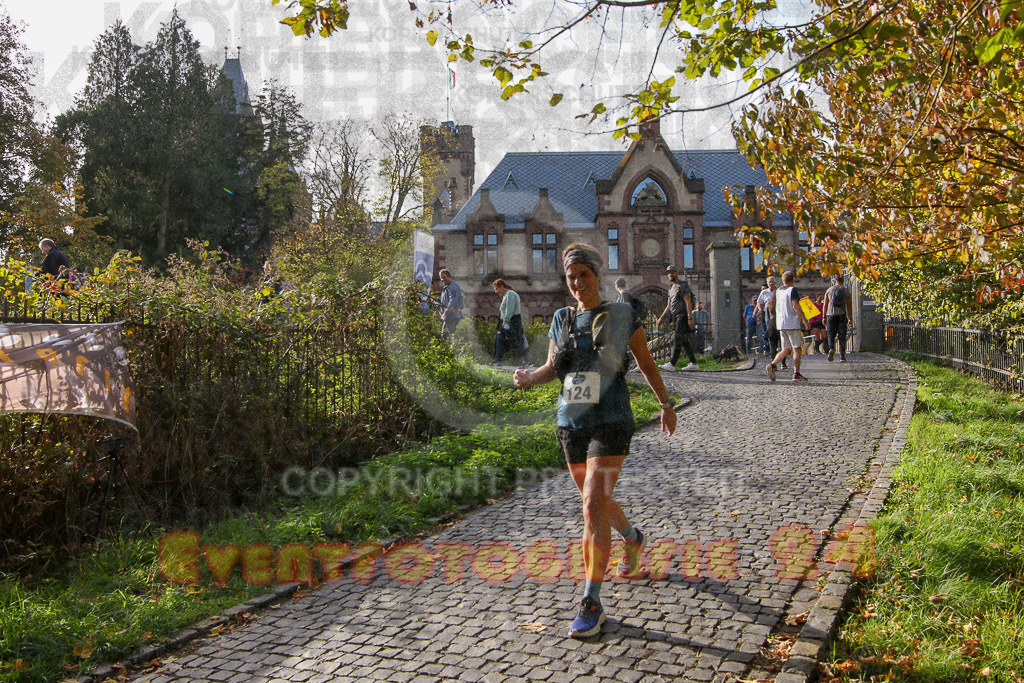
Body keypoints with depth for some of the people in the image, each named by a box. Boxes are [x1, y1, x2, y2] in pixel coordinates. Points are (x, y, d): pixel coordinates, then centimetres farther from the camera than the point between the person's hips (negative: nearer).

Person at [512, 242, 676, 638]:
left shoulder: (622, 317, -3)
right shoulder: (561, 319, 8)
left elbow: (646, 362, 8)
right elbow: (552, 368, 12)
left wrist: (666, 405, 15)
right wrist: (528, 378, -9)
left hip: (610, 423, -5)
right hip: (571, 424, 5)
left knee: (594, 506, -15)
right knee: (594, 501, 20)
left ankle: (591, 603, -8)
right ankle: (633, 538, 53)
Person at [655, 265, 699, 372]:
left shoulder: (683, 285, -5)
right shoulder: (671, 289, 22)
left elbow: (688, 303, -13)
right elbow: (669, 306, 26)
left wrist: (690, 318, -21)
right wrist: (661, 318, 18)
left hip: (682, 316, -9)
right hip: (675, 318, 9)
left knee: (677, 340, -15)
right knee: (684, 342, 8)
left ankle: (672, 365, -22)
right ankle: (693, 363, 13)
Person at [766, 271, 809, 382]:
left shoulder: (777, 291, 11)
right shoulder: (792, 290, -8)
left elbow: (771, 305, 12)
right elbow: (795, 306, -16)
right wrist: (804, 319, -13)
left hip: (781, 324, 6)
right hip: (792, 324, -6)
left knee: (785, 349, 11)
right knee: (797, 349, 0)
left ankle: (772, 365, -9)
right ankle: (796, 374, -2)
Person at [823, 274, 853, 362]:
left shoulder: (829, 290, 4)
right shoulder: (845, 291, 3)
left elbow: (825, 304, 3)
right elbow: (849, 306, 2)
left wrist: (824, 317, 7)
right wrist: (850, 318, 6)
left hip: (831, 315, 0)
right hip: (842, 315, 0)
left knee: (831, 335, 8)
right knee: (842, 336, 4)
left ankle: (831, 349, -19)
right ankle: (842, 356, 2)